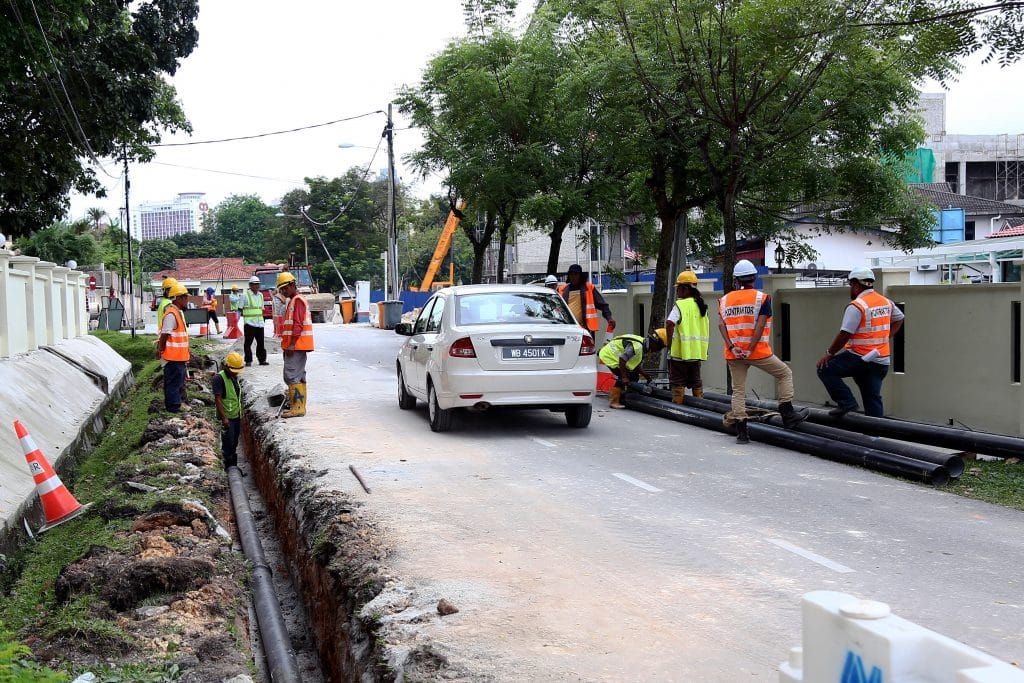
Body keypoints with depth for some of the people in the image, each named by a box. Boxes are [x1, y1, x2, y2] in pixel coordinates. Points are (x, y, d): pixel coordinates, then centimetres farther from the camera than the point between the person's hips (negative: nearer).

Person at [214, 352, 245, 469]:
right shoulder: (219, 378, -16)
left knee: (234, 442, 14)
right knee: (228, 443, -3)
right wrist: (224, 418, -24)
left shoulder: (234, 377, 10)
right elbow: (217, 399, -20)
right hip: (227, 417, -8)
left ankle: (234, 466, 24)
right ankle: (228, 466, 5)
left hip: (236, 416, 8)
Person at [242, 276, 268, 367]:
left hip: (259, 323, 5)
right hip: (249, 323, -5)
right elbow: (240, 309, -2)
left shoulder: (260, 295, 14)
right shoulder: (245, 295, -4)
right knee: (248, 343, 0)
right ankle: (248, 361, 5)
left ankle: (262, 359, 14)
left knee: (261, 342, 7)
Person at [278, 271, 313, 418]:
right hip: (294, 345, 11)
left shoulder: (298, 300, -11)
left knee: (292, 376, -14)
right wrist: (286, 345, 23)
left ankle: (298, 407, -16)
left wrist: (292, 344, -22)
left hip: (296, 345, -11)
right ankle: (298, 404, 19)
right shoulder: (292, 301, 22)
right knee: (299, 376, 14)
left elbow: (298, 324, -19)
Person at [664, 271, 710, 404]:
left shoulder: (680, 305, -12)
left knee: (678, 383, 1)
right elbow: (707, 327, 18)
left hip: (680, 352, -7)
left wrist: (669, 342, -15)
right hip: (697, 351, 7)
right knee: (696, 381, 15)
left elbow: (670, 323, -25)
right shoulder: (700, 305, 11)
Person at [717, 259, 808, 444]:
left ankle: (741, 432, 4)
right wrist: (750, 349, -15)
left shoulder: (725, 300, 8)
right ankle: (787, 415, 15)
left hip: (734, 355, 4)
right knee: (784, 373, 16)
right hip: (758, 352, -3)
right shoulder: (762, 298, -3)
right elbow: (759, 325, -13)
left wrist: (731, 347, -10)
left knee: (738, 390, 9)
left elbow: (721, 324, -5)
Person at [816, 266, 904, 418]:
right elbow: (899, 319, 26)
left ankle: (846, 402, -6)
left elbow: (844, 335, -18)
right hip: (881, 361, 8)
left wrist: (829, 354, -9)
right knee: (873, 399, 13)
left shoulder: (856, 306, -15)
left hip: (860, 358, -8)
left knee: (825, 369, 1)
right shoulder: (886, 302, 10)